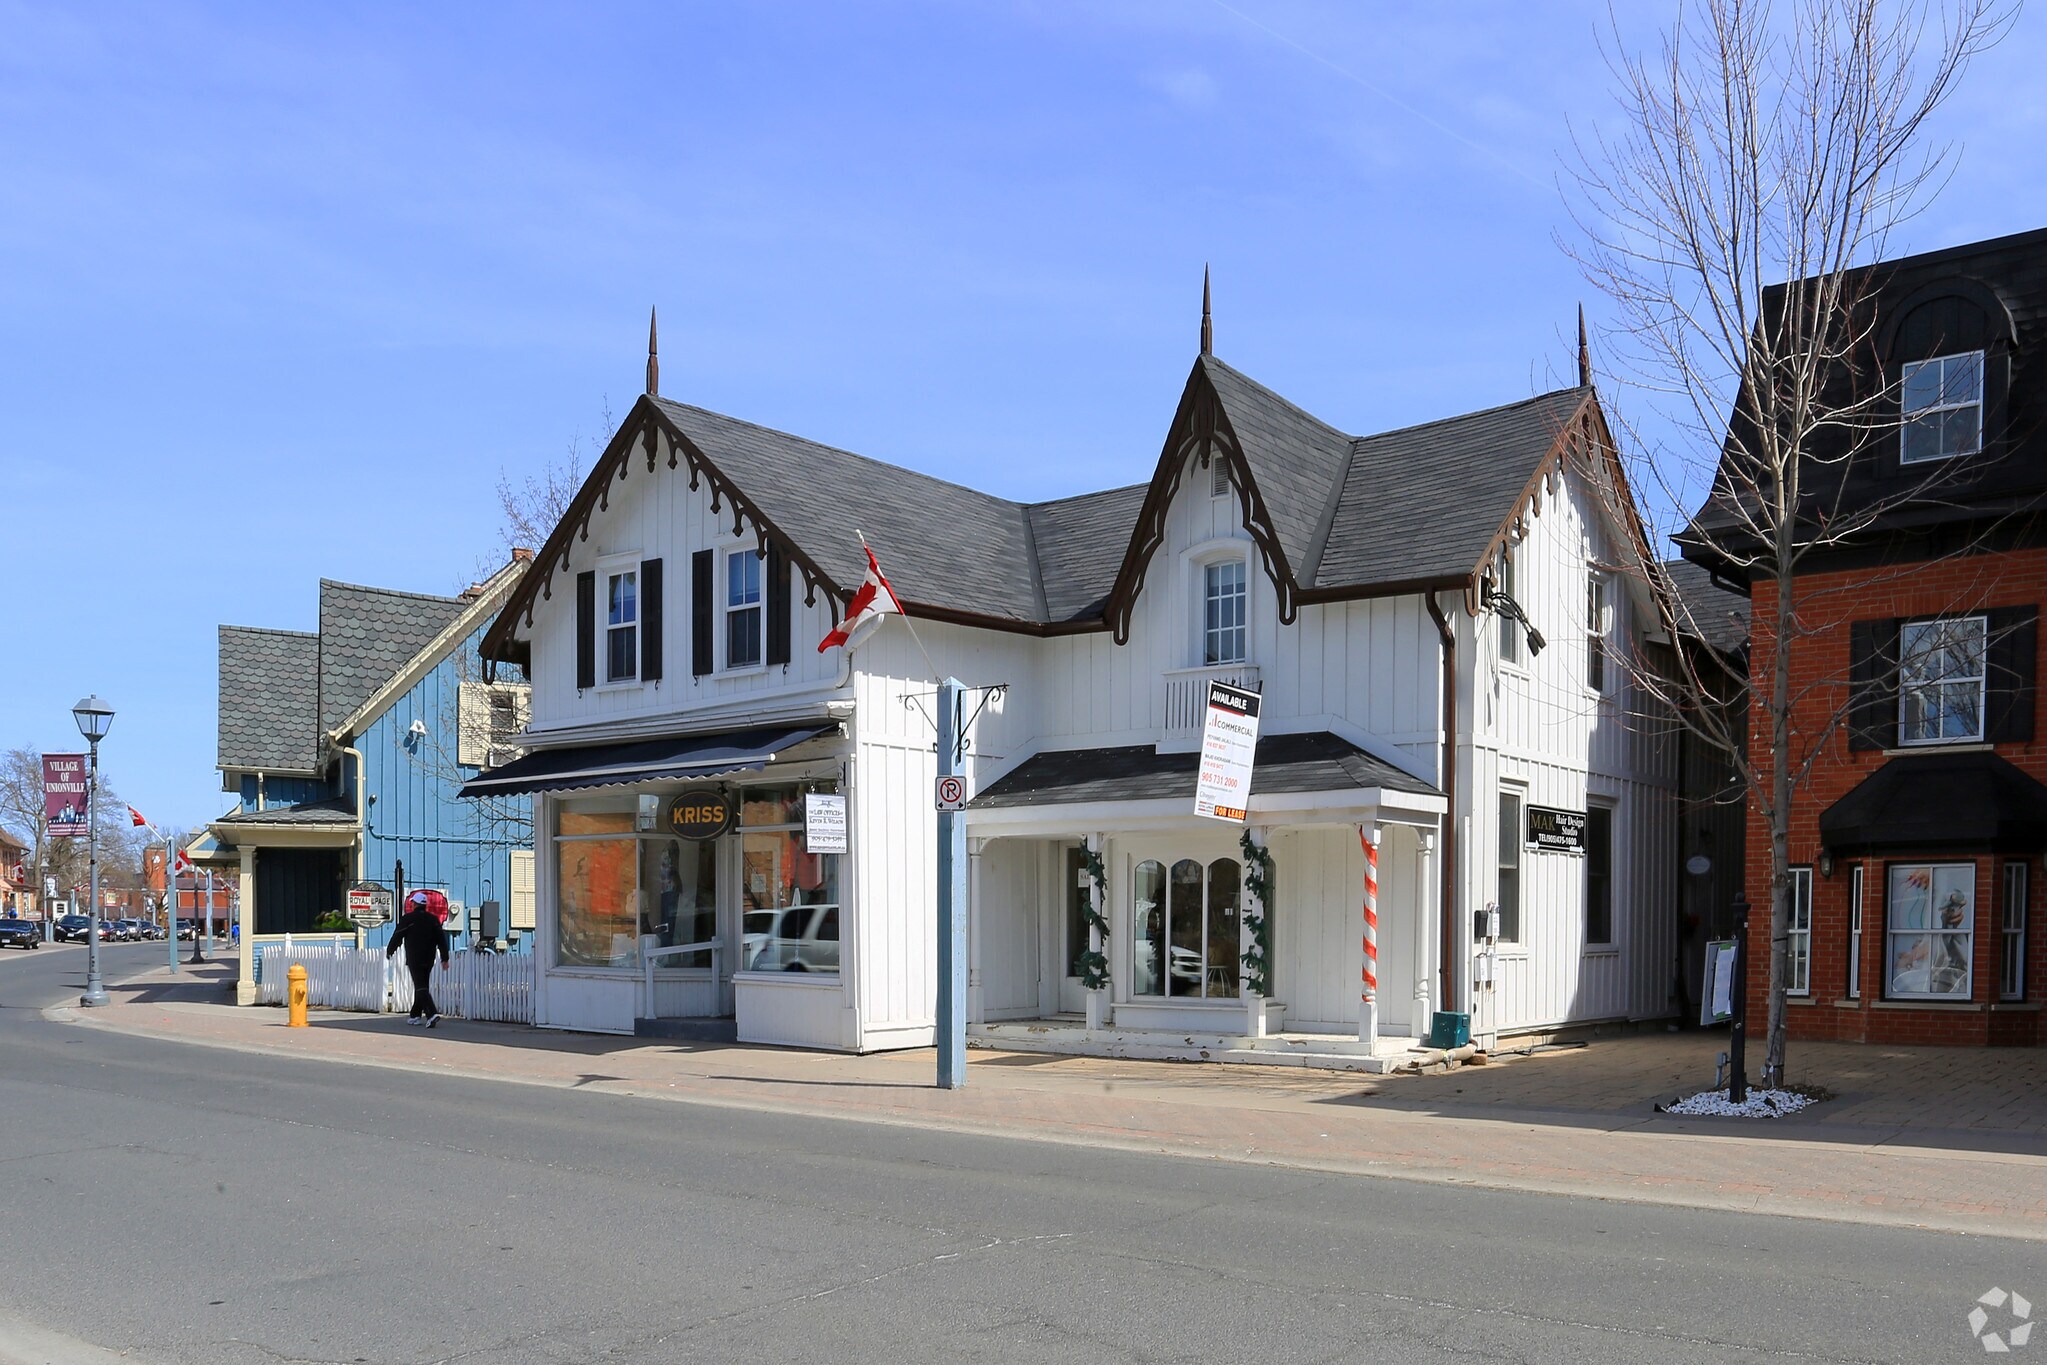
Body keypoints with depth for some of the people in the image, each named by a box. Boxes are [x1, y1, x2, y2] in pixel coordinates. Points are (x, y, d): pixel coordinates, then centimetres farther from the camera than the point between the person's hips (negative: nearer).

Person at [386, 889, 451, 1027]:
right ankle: (415, 1016, 25)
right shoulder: (434, 919, 7)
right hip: (429, 959, 5)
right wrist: (444, 959, 8)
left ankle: (432, 1014, -26)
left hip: (414, 959, -5)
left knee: (420, 987, -10)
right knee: (421, 986, 17)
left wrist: (389, 951, 17)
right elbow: (441, 939, 6)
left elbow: (397, 937, 0)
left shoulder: (407, 919, -7)